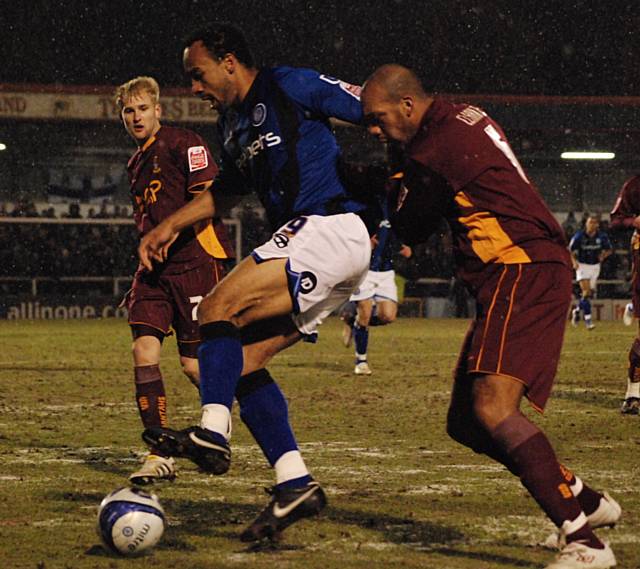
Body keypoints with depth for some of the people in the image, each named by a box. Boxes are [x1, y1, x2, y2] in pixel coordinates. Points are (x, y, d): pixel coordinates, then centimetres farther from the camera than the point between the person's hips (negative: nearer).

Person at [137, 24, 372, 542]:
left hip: (333, 226, -9)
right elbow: (224, 189, 39)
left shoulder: (288, 87, -5)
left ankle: (212, 435, -30)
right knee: (241, 359, 2)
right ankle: (295, 484, -3)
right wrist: (170, 226, 31)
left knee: (218, 309, -19)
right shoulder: (232, 125, 21)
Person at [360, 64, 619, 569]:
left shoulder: (435, 151, -14)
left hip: (524, 274, -10)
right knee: (465, 422, 12)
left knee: (492, 407, -24)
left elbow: (408, 229, 2)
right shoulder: (465, 119, 16)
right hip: (515, 278, 10)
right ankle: (586, 500, 20)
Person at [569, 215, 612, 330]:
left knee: (590, 293, 9)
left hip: (595, 266, 4)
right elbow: (571, 251, -3)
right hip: (582, 265, -4)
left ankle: (577, 311, 34)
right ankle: (588, 319, -12)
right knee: (586, 292, -15)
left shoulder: (602, 237, -6)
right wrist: (574, 262, -19)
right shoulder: (579, 236, -13)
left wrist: (603, 255, -12)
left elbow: (609, 250, 9)